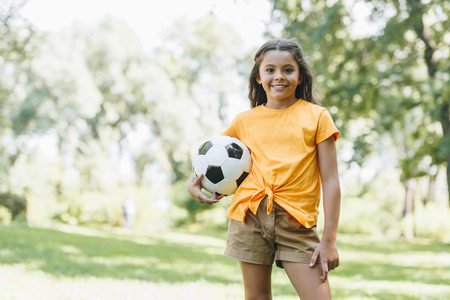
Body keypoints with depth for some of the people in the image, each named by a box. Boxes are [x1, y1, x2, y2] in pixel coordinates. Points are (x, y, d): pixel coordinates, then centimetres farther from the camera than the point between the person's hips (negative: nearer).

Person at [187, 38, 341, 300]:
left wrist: (329, 241, -5)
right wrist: (195, 182, 5)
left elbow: (330, 182, 1)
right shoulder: (245, 121, 11)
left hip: (296, 221, -2)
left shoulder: (316, 117, 4)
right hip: (250, 217, 2)